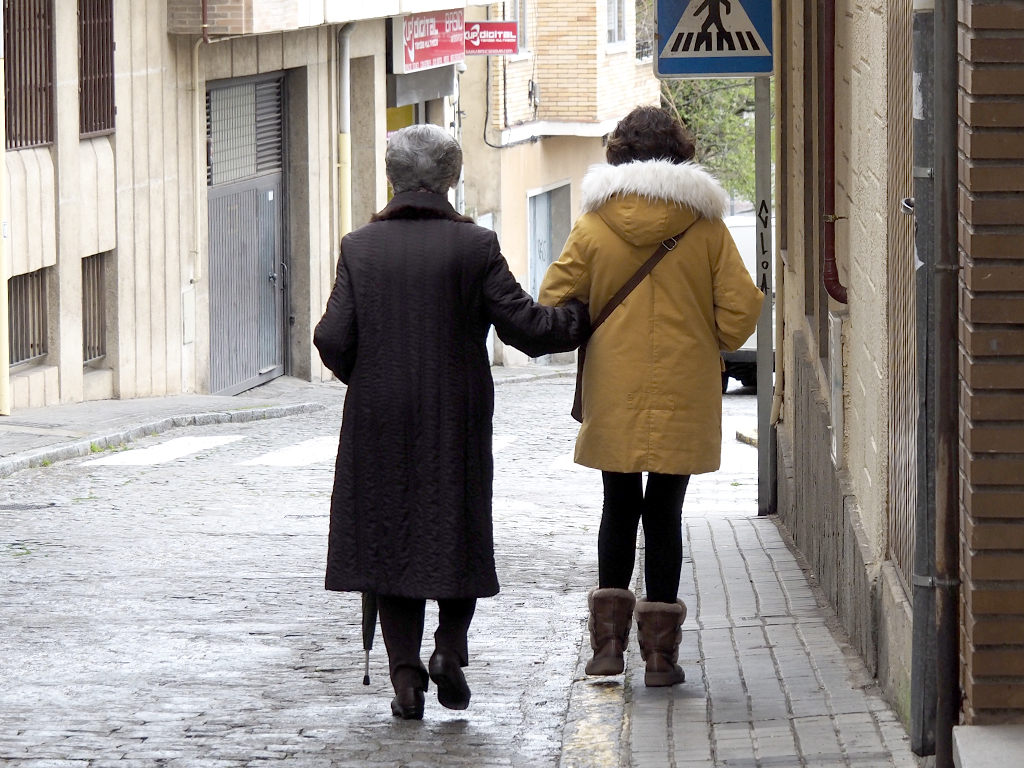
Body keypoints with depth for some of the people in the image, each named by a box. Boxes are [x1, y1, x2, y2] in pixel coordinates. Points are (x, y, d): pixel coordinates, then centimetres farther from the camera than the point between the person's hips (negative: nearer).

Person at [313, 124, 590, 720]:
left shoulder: (360, 247, -1)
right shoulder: (474, 246, -7)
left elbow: (333, 340, -5)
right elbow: (527, 325, -9)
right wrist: (588, 316, 7)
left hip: (379, 424, 1)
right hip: (457, 420, -1)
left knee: (390, 537, 8)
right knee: (460, 532, 14)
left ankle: (406, 676, 2)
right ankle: (451, 648, -4)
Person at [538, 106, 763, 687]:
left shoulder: (593, 227, -3)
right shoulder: (706, 227, -4)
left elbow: (554, 307, -2)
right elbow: (741, 311, -5)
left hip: (613, 399, 1)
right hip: (684, 396, -1)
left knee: (620, 510, 14)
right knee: (665, 513, 5)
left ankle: (609, 639, 9)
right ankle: (661, 651, 4)